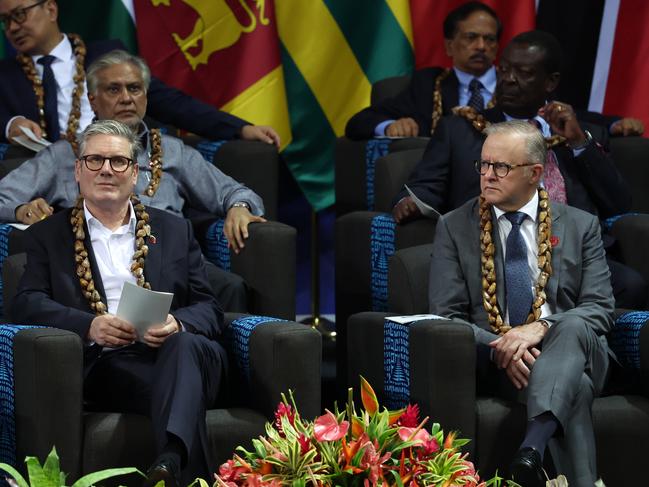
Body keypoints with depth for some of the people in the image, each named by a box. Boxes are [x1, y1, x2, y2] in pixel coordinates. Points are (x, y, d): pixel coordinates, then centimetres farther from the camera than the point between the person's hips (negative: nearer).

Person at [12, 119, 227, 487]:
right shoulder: (49, 236, 19)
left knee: (184, 345, -37)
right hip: (107, 366, -1)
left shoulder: (174, 231, 23)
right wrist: (90, 326, -16)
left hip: (173, 350, 1)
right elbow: (27, 304, 4)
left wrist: (177, 325, -11)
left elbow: (209, 309, 15)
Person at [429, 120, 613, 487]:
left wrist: (541, 327, -21)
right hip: (495, 358, 0)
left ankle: (533, 448, -58)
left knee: (572, 327, -37)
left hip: (572, 347, 0)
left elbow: (600, 309, 1)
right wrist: (500, 349, -20)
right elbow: (447, 316, 2)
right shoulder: (455, 228, 10)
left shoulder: (581, 226, 12)